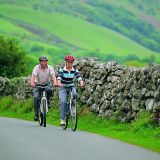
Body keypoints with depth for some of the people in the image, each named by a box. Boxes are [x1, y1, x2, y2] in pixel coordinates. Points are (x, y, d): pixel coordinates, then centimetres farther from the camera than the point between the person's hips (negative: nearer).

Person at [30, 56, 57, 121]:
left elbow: (53, 75, -27)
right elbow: (33, 76, -29)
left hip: (47, 84, 1)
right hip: (38, 84, -1)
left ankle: (47, 101, -3)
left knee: (50, 90, -33)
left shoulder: (50, 68, -13)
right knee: (36, 97, -22)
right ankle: (36, 114, -13)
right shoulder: (36, 68, -16)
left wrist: (55, 82, -48)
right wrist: (32, 83, -50)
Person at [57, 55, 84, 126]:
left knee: (74, 94, -32)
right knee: (63, 102, -21)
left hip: (71, 86, 2)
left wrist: (81, 83, -38)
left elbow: (78, 77, -16)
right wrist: (59, 83, -46)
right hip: (63, 87, -2)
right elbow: (59, 77, -24)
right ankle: (62, 119, -16)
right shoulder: (62, 69, -9)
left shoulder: (75, 70, -3)